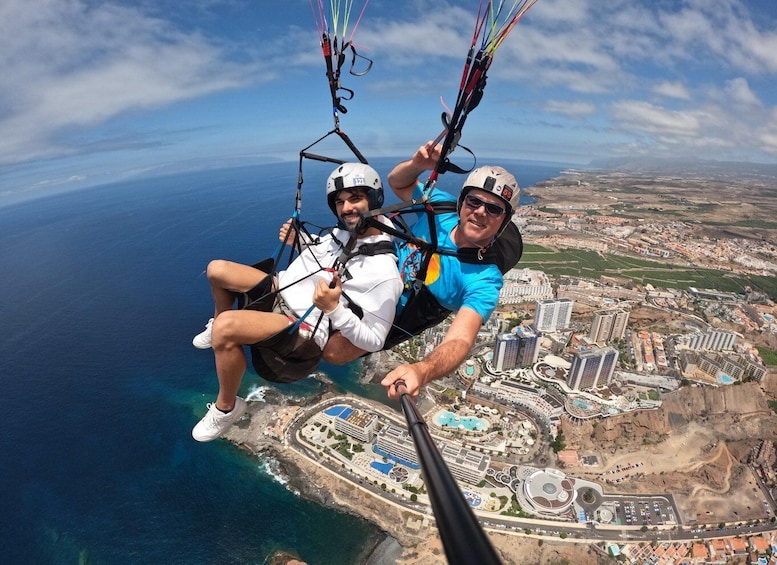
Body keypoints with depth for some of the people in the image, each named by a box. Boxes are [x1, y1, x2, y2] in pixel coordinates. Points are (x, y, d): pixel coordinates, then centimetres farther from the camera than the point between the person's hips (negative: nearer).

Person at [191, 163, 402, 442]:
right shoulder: (343, 232, 2)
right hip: (280, 291, 9)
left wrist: (334, 308, -34)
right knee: (216, 269, 9)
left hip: (303, 329, -9)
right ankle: (218, 332, 37)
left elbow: (373, 341, -21)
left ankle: (226, 407, -3)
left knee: (225, 326, -31)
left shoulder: (384, 272, -23)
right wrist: (300, 240, 9)